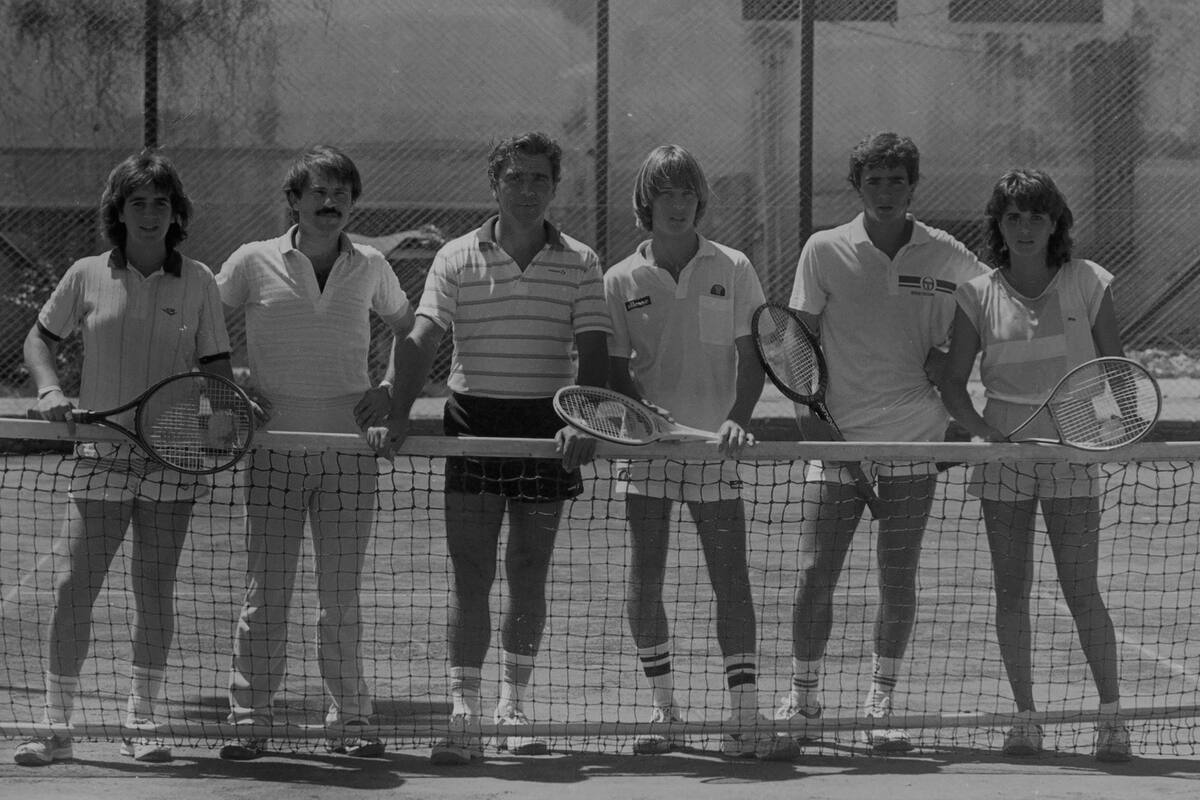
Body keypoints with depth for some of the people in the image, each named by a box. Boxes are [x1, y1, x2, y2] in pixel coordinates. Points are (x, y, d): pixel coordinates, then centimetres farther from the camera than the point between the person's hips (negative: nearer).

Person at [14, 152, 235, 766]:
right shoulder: (87, 276, 4)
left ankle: (143, 724, 12)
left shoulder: (197, 282, 4)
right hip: (101, 452, 0)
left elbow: (215, 364, 8)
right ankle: (56, 726, 1)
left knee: (155, 589, 3)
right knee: (75, 584, -6)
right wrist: (49, 390, -2)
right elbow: (40, 338, 14)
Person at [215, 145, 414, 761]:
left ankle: (348, 721, 8)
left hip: (350, 445, 1)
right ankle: (248, 720, 4)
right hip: (274, 445, -1)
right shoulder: (254, 263, 1)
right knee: (265, 594, -2)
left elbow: (409, 331, 23)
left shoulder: (370, 268, 7)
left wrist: (391, 388, 8)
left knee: (341, 595, 3)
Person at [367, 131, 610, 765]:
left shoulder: (579, 264, 4)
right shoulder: (456, 260, 3)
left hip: (547, 424, 1)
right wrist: (396, 417, -17)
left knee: (528, 578, 8)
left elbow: (593, 351, -2)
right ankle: (463, 717, -7)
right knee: (470, 576, -6)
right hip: (474, 418, -1)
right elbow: (421, 343, -4)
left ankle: (513, 706, 21)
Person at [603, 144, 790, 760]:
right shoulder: (621, 281, 4)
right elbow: (616, 371, 4)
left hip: (715, 443, -1)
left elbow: (751, 357, 2)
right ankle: (662, 706, 10)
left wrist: (738, 417, -15)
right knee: (644, 576, -1)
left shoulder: (732, 270, 3)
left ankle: (745, 715, -6)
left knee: (731, 576, -6)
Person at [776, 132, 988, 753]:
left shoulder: (948, 257, 3)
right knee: (814, 576, -3)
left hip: (913, 442, 1)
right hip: (837, 439, -1)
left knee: (899, 580, 2)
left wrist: (950, 355, -2)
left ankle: (880, 706, 12)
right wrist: (812, 420, -9)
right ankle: (802, 698, 13)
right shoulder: (825, 251, 0)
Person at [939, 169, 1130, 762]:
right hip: (1004, 454, 2)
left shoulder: (1088, 284, -1)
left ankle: (1111, 713, 2)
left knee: (1081, 590, -7)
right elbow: (953, 384, 4)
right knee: (1011, 591, 3)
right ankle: (1024, 717, 11)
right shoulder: (979, 296, 1)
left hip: (1072, 451, -2)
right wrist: (986, 430, -12)